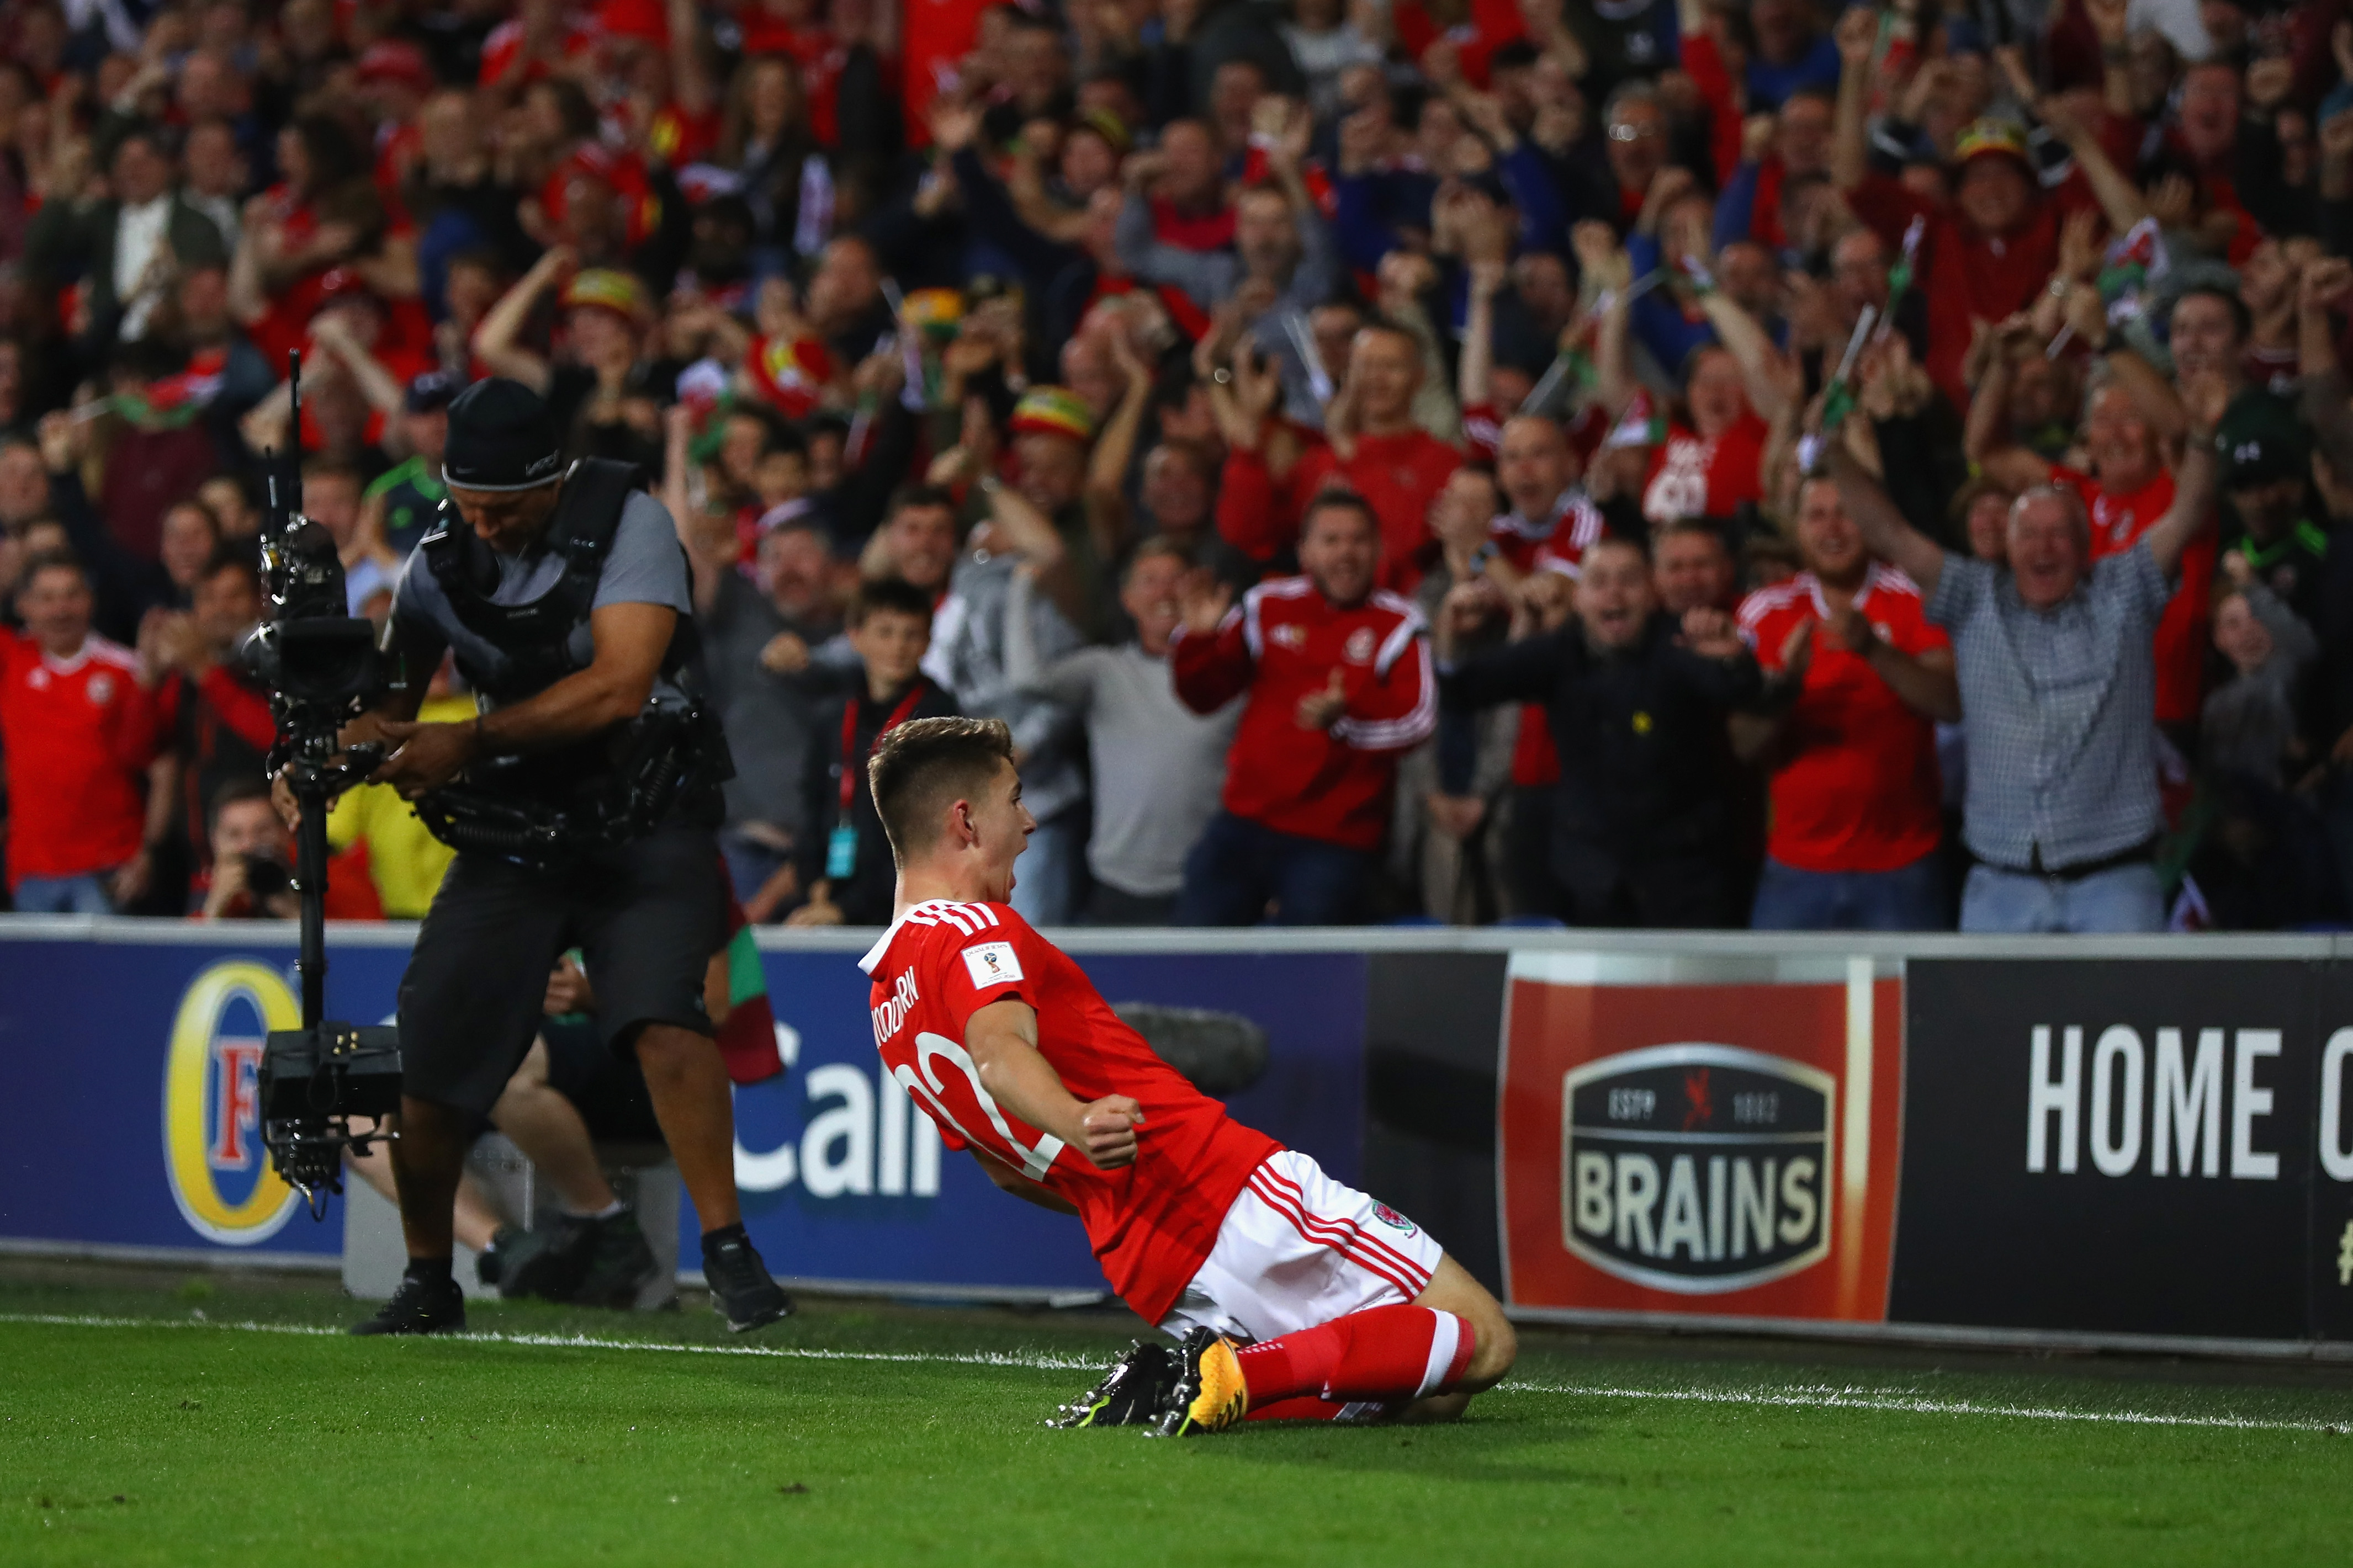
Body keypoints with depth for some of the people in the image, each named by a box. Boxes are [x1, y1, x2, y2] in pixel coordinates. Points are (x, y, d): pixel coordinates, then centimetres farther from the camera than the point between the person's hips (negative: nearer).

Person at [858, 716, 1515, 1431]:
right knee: (1483, 1339, -3)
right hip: (1232, 1191, -9)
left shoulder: (889, 1008, 18)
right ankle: (1236, 1375, -19)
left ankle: (1169, 1378, -4)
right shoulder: (971, 929, -9)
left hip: (1150, 1277, 9)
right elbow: (998, 1048, -32)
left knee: (1435, 1392, 13)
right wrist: (1079, 1123, -51)